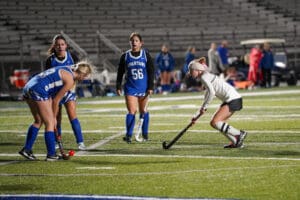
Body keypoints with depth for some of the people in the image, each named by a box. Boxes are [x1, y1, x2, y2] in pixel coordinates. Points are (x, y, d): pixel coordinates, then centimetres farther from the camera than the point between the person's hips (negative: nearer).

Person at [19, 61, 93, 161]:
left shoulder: (64, 70, 21)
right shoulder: (70, 80, -6)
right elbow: (56, 101, -2)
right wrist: (54, 117, 11)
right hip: (38, 90, -9)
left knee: (38, 121, 19)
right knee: (49, 123, -1)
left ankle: (26, 149, 19)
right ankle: (51, 154, 1)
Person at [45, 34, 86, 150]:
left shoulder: (72, 57, -2)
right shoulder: (50, 60, -3)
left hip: (69, 89, -1)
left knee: (72, 116, -12)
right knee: (57, 118, 6)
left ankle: (80, 142, -9)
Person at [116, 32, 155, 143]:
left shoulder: (146, 55, 1)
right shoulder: (125, 56, 2)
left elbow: (151, 71, 1)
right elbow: (120, 72, 7)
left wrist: (150, 86, -4)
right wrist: (118, 86, 3)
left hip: (143, 88, 1)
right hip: (130, 88, -1)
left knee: (143, 111, 11)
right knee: (131, 111, -11)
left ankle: (145, 134, 23)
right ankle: (128, 135, -11)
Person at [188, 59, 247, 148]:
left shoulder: (204, 77, -10)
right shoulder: (206, 76, 21)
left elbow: (211, 92, -25)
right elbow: (208, 94, 26)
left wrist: (204, 107, -14)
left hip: (233, 100, -10)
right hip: (229, 100, 10)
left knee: (215, 122, -14)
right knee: (214, 122, 10)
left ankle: (240, 134, -6)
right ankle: (236, 142, 10)